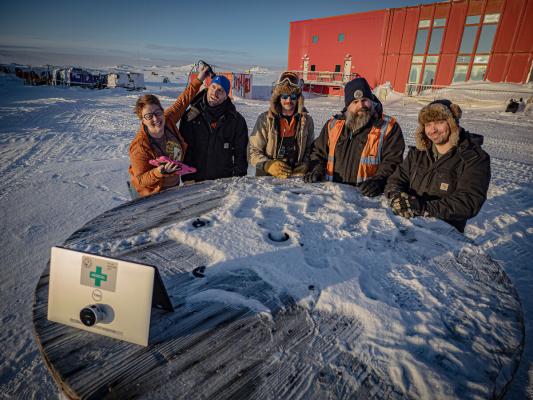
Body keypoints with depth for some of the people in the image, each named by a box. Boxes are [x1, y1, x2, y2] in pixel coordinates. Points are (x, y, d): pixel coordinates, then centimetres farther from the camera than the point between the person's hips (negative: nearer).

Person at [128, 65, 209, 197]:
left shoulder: (167, 120, -16)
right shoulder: (139, 147, -31)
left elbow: (182, 102, 0)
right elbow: (141, 180, -24)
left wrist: (198, 80, 3)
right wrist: (159, 172, -43)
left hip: (173, 185, 6)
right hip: (150, 195, -6)